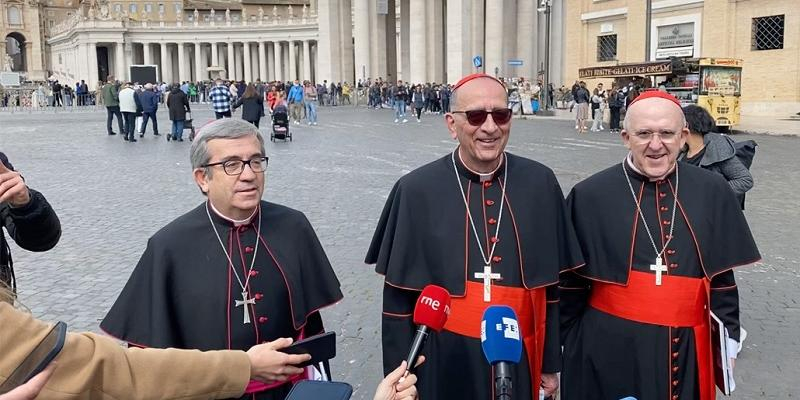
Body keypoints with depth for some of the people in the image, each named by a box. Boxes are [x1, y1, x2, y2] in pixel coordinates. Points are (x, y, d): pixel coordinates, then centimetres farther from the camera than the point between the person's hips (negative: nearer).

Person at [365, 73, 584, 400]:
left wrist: (550, 364, 7)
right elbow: (399, 297, -4)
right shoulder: (416, 191, -11)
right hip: (446, 363, -2)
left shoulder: (541, 184, -5)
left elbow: (552, 283, 4)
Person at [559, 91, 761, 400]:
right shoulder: (589, 196, -9)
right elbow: (570, 283, -1)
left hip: (686, 350, 2)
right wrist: (569, 346, 3)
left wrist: (728, 338, 5)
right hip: (608, 351, -2)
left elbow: (721, 275, 6)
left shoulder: (711, 192, -3)